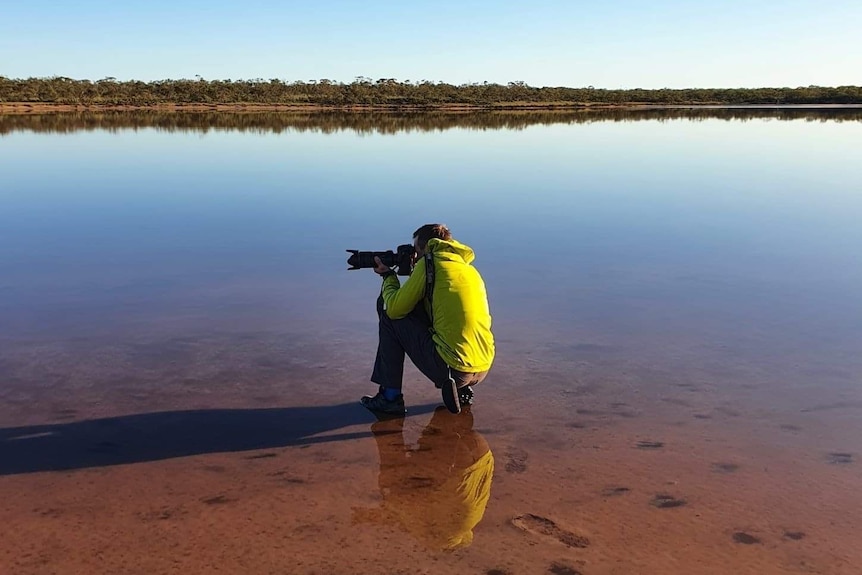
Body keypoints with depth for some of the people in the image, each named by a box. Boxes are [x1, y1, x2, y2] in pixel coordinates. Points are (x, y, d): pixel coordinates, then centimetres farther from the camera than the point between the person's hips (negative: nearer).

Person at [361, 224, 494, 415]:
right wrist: (415, 274, 28)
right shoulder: (469, 268, 18)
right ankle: (462, 390, 19)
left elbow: (395, 308, -1)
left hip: (451, 367, -7)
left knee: (390, 318, 9)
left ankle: (390, 397, 10)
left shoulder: (430, 262, -3)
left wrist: (388, 276, 18)